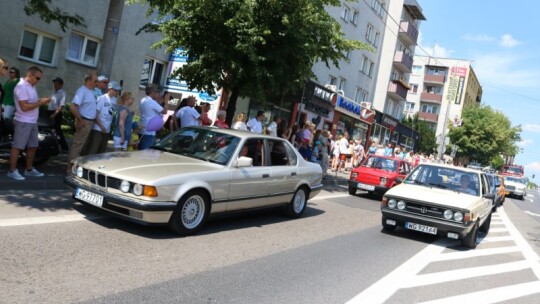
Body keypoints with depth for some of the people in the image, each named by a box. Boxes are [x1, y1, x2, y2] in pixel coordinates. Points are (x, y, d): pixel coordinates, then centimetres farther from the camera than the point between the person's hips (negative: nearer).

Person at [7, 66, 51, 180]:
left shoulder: (31, 86, 12)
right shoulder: (22, 86, -17)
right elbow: (25, 107, -23)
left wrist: (41, 101, 4)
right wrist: (40, 103, -18)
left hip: (32, 122, 10)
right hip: (23, 122, -10)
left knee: (33, 146, 14)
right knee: (17, 146, -3)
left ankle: (29, 169, 24)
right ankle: (12, 171, 4)